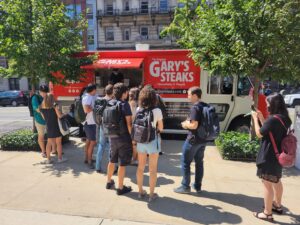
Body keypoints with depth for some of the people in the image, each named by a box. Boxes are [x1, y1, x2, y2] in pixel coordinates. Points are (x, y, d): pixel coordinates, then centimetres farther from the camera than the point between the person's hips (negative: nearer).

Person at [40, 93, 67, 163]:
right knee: (58, 143, 5)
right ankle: (60, 158, 11)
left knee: (49, 143, 13)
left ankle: (48, 159, 17)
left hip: (48, 127, 5)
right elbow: (59, 115, -13)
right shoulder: (54, 106, -9)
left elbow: (44, 118, 10)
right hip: (56, 126, -5)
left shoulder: (42, 108, 5)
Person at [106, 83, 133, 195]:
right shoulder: (125, 104, -15)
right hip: (124, 138, -7)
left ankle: (109, 182, 39)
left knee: (112, 160, 22)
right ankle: (121, 188, 16)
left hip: (112, 137, 7)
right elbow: (129, 124, -20)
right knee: (122, 164, 5)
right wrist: (133, 137, -12)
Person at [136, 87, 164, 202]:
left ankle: (140, 191, 31)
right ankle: (152, 194, 21)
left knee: (140, 167, 17)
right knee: (153, 169, 11)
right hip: (152, 142, -3)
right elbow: (161, 128, -6)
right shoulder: (157, 111, -13)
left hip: (140, 141, 4)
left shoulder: (138, 109, -4)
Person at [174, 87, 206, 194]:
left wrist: (186, 124, -6)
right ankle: (198, 186, 26)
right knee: (199, 162, 16)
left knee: (185, 162, 5)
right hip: (203, 139, 9)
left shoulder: (195, 107, -19)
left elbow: (194, 125, -25)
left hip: (193, 139, -9)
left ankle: (185, 187, 13)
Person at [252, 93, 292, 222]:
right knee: (276, 181, 24)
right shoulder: (284, 118, 5)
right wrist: (261, 118, 9)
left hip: (268, 156, -10)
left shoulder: (273, 119, -24)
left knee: (267, 184, 1)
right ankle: (277, 205, 43)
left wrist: (255, 118, -6)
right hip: (278, 155, 10)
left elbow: (259, 134, -15)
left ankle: (267, 213, 12)